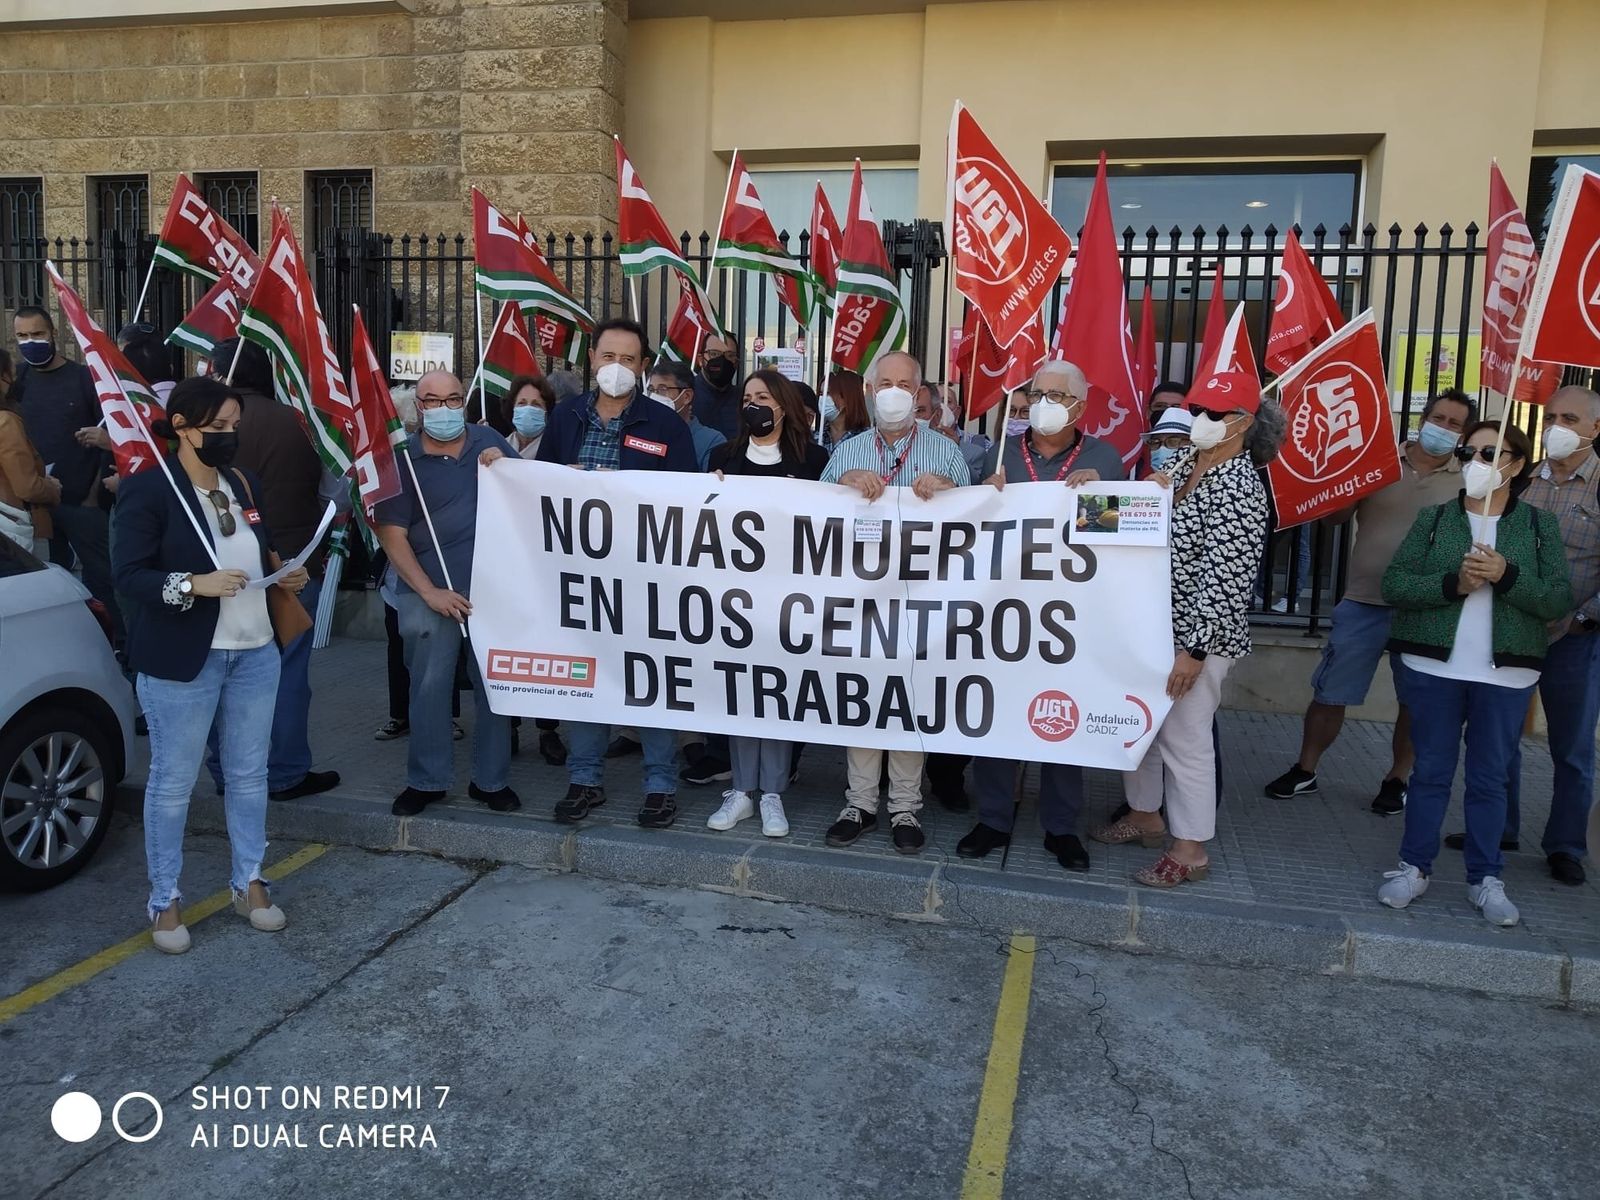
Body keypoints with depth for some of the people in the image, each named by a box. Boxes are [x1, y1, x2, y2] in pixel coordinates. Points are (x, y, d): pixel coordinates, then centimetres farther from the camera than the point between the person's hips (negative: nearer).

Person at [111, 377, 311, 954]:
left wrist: (286, 575, -1)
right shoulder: (147, 488, -10)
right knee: (172, 780, 4)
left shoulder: (246, 485, 10)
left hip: (255, 652, 6)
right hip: (181, 661, -6)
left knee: (249, 774, 13)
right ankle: (164, 898, 19)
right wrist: (193, 584, -28)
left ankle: (250, 883, 27)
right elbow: (129, 575, -14)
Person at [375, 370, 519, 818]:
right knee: (430, 689, 5)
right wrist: (430, 592, -11)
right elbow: (392, 535, -3)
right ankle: (426, 780, 20)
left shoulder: (490, 442, 8)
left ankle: (491, 779, 21)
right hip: (431, 595, -2)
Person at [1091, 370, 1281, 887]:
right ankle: (1144, 815, 37)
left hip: (1196, 635, -8)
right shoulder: (1184, 464, 7)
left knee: (1184, 738, 1)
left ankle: (1190, 850, 16)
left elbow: (1226, 580, -21)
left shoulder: (1238, 489, -18)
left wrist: (1194, 651, -21)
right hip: (1153, 625, 9)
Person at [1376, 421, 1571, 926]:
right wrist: (1451, 583, -18)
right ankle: (1414, 867, 20)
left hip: (1506, 675, 0)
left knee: (1489, 779, 8)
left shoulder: (1540, 525, 4)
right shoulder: (1433, 518, 4)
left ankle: (1485, 879, 20)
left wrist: (1508, 575, -19)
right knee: (1430, 772, 8)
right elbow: (1393, 585, -4)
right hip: (1434, 667, 0)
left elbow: (1560, 600, -3)